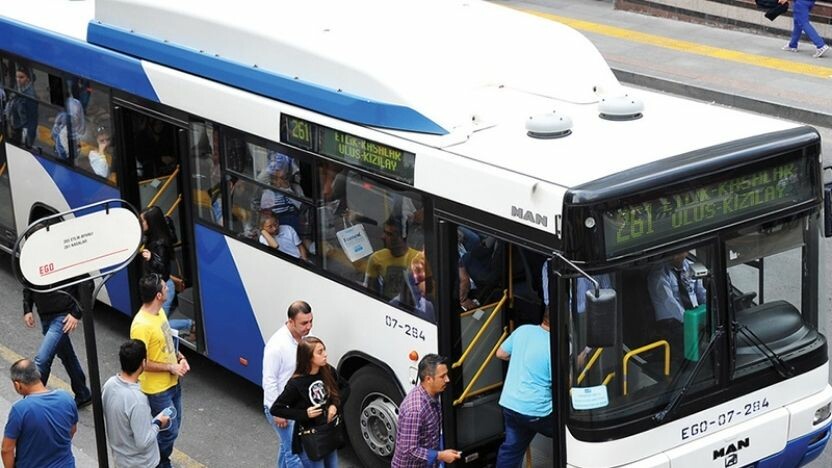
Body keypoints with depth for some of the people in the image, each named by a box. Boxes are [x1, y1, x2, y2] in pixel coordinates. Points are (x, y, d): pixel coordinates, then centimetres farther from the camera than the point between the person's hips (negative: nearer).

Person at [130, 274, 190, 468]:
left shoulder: (159, 311, -1)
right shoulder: (141, 326, -30)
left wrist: (180, 357, -1)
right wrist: (171, 367, -18)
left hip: (172, 383, 9)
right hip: (157, 390, -9)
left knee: (173, 426, 21)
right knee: (169, 431, 2)